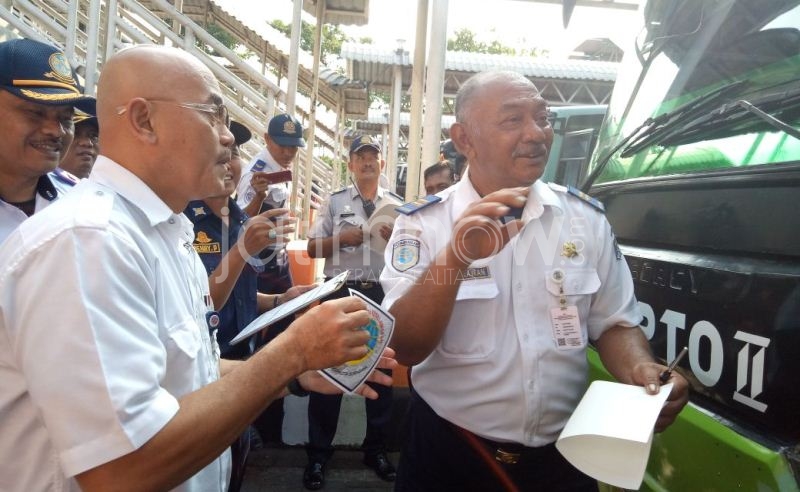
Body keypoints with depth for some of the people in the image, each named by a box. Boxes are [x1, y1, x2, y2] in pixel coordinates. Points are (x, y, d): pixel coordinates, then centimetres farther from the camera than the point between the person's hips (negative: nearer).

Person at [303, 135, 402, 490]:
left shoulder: (397, 205, 10)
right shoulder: (334, 202, 5)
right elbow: (313, 248, 3)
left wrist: (394, 237, -11)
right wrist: (341, 238, -14)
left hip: (382, 294, 2)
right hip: (340, 291, -2)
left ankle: (376, 449, 28)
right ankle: (318, 454, 16)